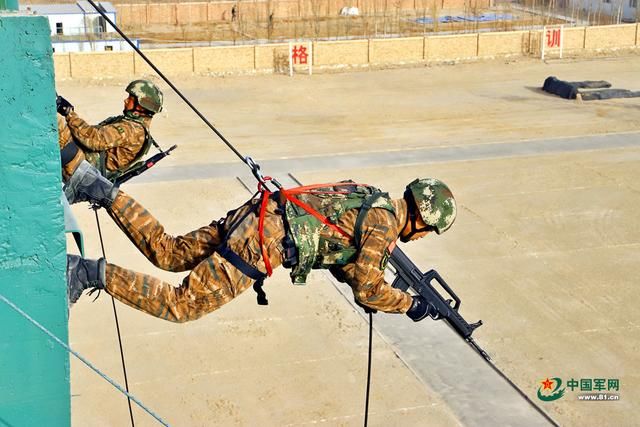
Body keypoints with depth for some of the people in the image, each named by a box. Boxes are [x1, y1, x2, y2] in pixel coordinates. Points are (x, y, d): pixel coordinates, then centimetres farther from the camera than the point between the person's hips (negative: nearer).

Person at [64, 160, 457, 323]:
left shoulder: (370, 197, 19)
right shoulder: (383, 225, -8)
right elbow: (368, 291, -4)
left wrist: (377, 261, 22)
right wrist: (414, 305, 9)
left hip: (252, 214, 9)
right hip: (259, 245, -9)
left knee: (168, 252, 19)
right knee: (181, 306, -3)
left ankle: (100, 189, 12)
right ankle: (92, 273, -11)